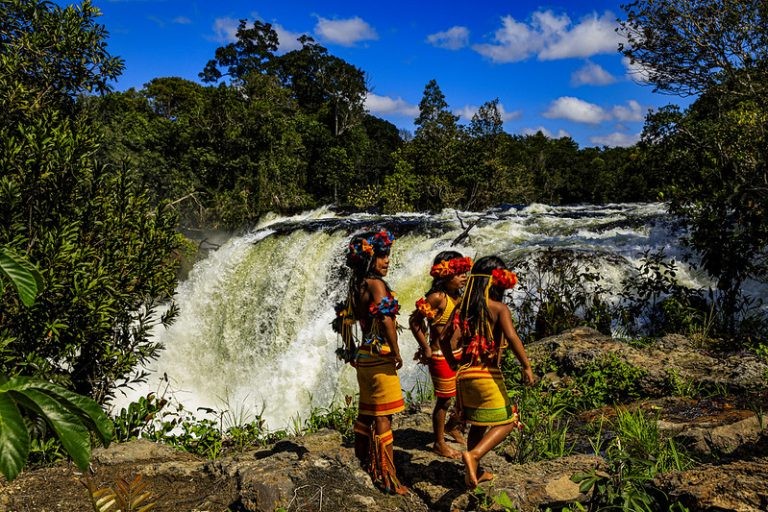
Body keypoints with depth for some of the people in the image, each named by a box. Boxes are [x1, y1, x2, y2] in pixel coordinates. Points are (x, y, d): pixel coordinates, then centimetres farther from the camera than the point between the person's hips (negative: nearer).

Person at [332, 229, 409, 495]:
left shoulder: (356, 285, 11)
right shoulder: (376, 284, -14)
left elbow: (343, 320, 18)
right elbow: (386, 319, -25)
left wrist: (352, 351, 24)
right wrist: (397, 353, -16)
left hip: (363, 356, 8)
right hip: (380, 357, -8)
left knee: (366, 413, 17)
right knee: (382, 417, -4)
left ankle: (364, 465, 28)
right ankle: (387, 478, 1)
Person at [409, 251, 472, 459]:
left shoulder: (459, 297, 5)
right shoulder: (437, 297, -19)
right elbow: (414, 321, -18)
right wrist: (426, 349, -14)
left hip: (459, 355, 8)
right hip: (441, 357, -8)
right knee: (444, 400, 5)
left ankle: (452, 427, 40)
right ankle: (439, 443, 23)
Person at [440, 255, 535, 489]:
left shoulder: (464, 308, 5)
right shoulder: (499, 308, -10)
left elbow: (447, 341, -1)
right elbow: (512, 337, -25)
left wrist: (456, 365, 12)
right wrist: (526, 366, -20)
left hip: (465, 374, 6)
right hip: (488, 375, -6)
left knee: (478, 424, 20)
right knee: (506, 423, 6)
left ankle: (474, 472, 28)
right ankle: (473, 454, -14)